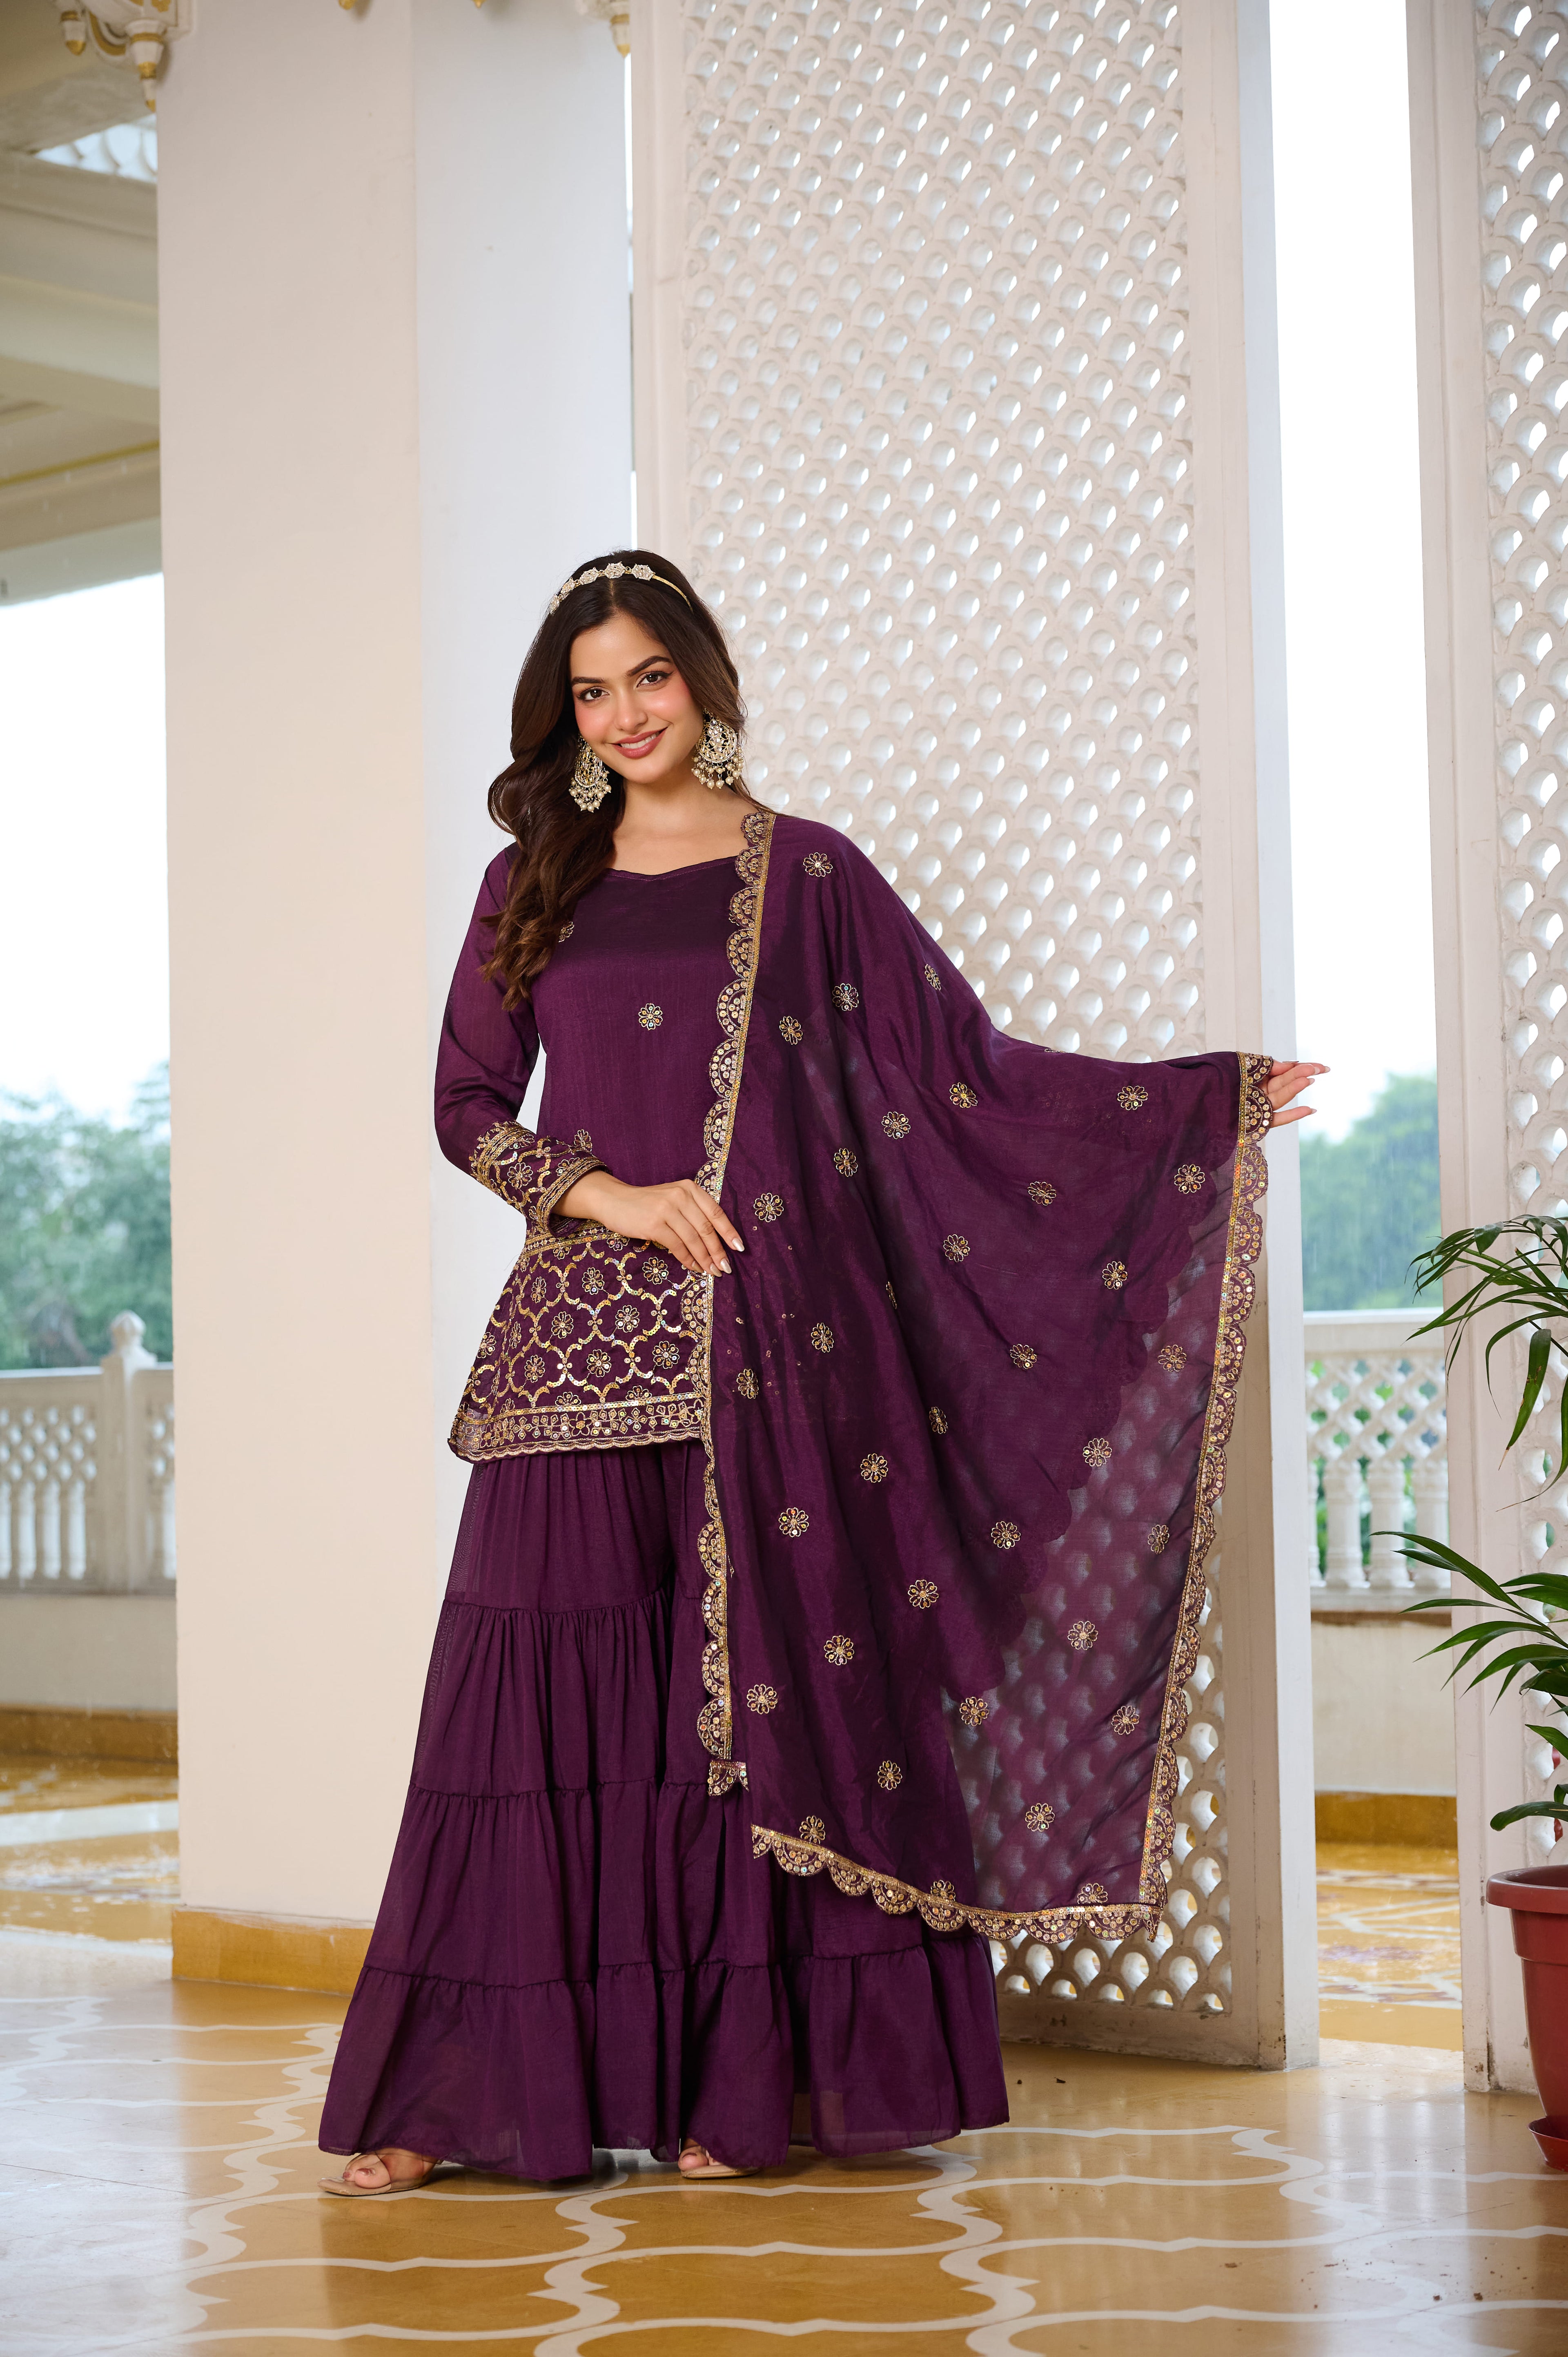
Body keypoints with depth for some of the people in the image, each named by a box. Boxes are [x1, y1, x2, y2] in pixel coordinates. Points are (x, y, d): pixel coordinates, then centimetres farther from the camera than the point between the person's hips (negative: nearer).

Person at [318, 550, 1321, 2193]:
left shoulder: (808, 878, 6)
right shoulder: (532, 886, 12)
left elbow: (966, 1069, 4)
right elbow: (468, 1103, 11)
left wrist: (1213, 1101, -1)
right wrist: (608, 1194, -7)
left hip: (763, 1346, -1)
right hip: (582, 1351, 1)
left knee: (757, 1701, -1)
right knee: (538, 1706, -3)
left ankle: (735, 2088, 7)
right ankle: (458, 2095, 2)